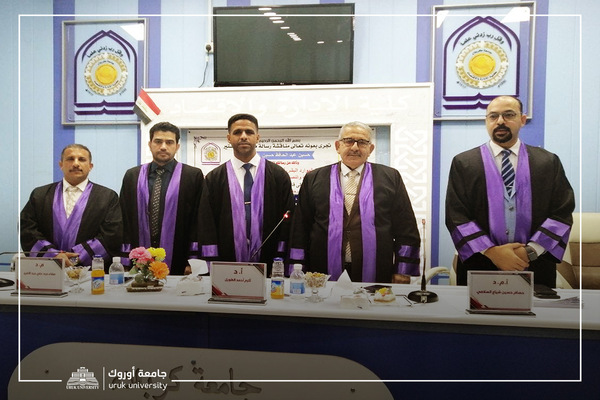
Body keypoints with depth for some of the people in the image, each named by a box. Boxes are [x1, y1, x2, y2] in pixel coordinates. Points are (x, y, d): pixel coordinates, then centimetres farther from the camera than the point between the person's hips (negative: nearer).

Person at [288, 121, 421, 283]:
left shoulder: (390, 177, 7)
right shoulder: (314, 179, 8)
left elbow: (407, 230, 5)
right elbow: (299, 229, 7)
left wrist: (402, 275, -1)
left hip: (376, 276, 0)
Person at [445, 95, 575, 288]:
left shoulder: (549, 162, 5)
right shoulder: (463, 163, 1)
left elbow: (562, 213, 0)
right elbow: (456, 216, -5)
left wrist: (531, 251, -12)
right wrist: (491, 251, -15)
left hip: (535, 267, 1)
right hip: (479, 266, -1)